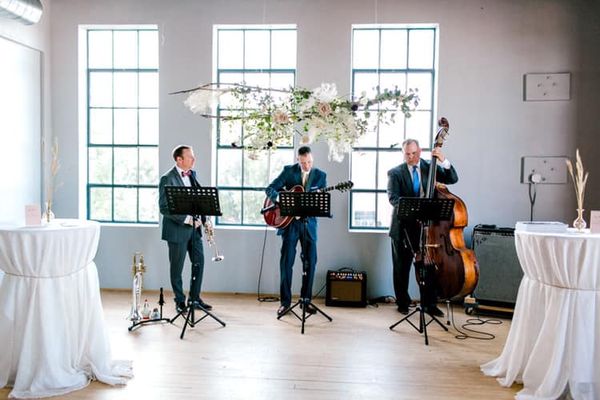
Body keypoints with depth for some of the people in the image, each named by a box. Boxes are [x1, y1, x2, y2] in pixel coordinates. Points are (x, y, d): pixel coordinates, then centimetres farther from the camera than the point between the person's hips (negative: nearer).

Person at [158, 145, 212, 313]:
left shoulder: (192, 174, 9)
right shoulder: (167, 179, -14)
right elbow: (164, 207, -19)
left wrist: (203, 218, 3)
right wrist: (187, 219, -22)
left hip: (194, 227, 7)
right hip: (177, 229, -7)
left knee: (199, 262, 9)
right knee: (177, 267, 7)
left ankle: (195, 298, 23)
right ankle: (180, 301, 22)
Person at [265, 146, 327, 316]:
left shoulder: (320, 175, 4)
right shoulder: (289, 171, 1)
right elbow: (270, 189, -3)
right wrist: (281, 199, -22)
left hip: (309, 222, 2)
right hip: (289, 221, -1)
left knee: (310, 262, 4)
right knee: (286, 261, -1)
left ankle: (306, 299, 19)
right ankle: (285, 301, 10)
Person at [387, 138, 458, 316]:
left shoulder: (430, 168, 7)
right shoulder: (395, 173, 0)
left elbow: (452, 179, -2)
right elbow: (393, 197, -13)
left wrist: (443, 160, -16)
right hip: (403, 226, -1)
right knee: (402, 267, 9)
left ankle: (430, 304, 17)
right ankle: (403, 303, 24)